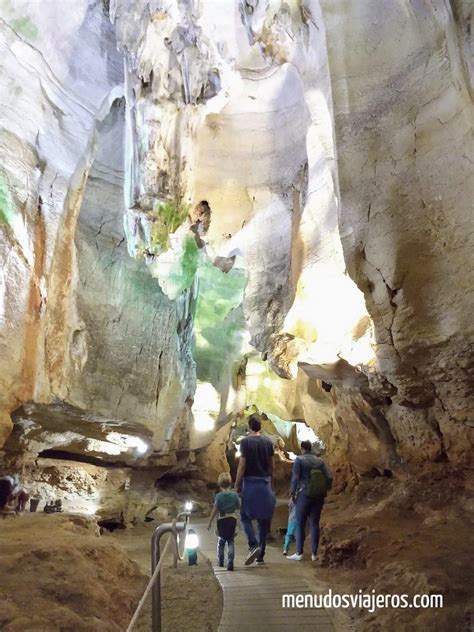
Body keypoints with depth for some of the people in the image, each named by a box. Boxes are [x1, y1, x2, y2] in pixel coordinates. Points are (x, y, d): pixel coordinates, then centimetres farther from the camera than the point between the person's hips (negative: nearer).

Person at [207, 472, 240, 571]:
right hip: (232, 519, 1)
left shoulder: (218, 496, -12)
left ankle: (220, 562, 28)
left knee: (221, 541, 18)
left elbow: (215, 510, -11)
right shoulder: (234, 495, -7)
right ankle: (230, 563, -1)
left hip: (222, 520, -1)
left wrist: (210, 522, -4)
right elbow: (238, 507, 3)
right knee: (230, 541, 8)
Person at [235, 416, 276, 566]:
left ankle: (254, 546, -12)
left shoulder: (245, 442, -9)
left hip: (250, 483, -4)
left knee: (245, 516, 6)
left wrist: (237, 485, -5)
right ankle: (261, 555, 15)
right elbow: (271, 466, 9)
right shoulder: (268, 442, 4)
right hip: (265, 484, 5)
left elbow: (242, 465, -12)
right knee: (264, 520, 10)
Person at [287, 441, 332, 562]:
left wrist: (292, 492, 2)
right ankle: (314, 554, 13)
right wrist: (324, 489, 14)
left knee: (300, 524, 5)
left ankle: (299, 553, 7)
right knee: (314, 524, 9)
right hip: (319, 496, 4)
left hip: (304, 495, -4)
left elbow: (295, 478, -11)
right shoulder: (319, 461, 6)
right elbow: (329, 477, 1)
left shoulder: (299, 460, -6)